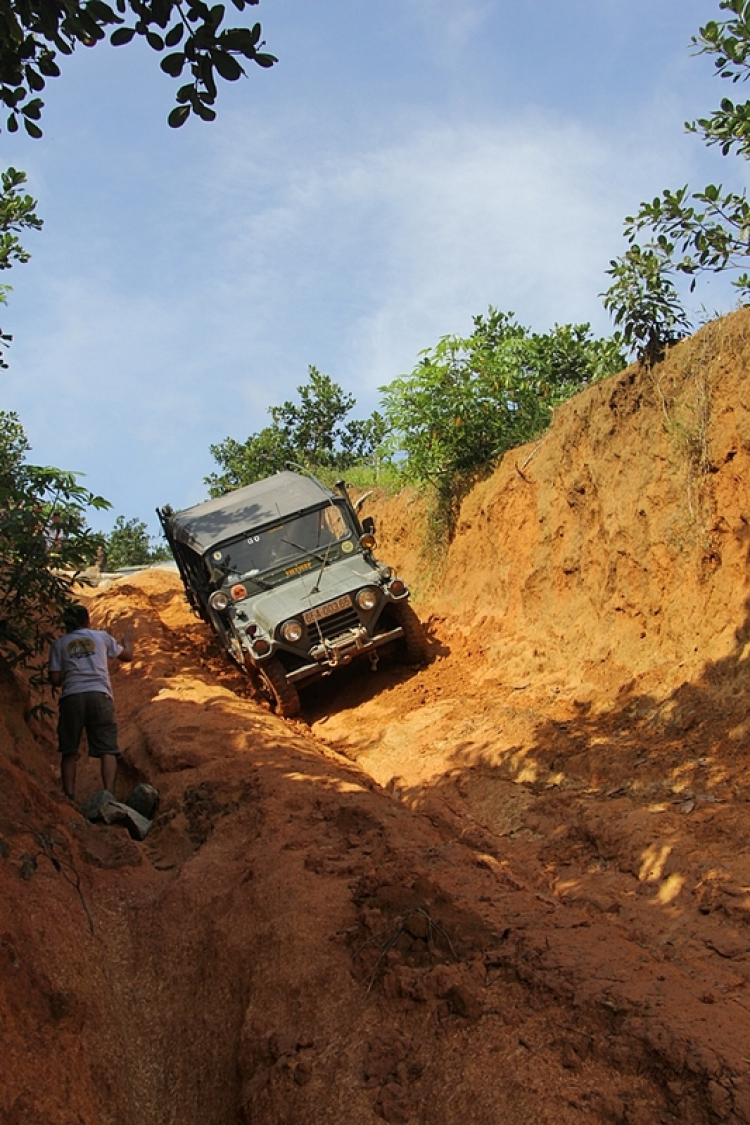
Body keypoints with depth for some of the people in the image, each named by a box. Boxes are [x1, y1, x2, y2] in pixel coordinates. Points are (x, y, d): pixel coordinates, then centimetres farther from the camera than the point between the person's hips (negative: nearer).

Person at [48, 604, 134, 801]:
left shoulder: (59, 644, 13)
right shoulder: (101, 636, 15)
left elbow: (55, 680, 7)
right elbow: (127, 655, 29)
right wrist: (128, 640, 50)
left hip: (71, 697, 1)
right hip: (99, 695, 0)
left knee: (69, 752, 9)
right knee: (107, 749, -2)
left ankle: (69, 797, 1)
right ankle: (109, 794, -16)